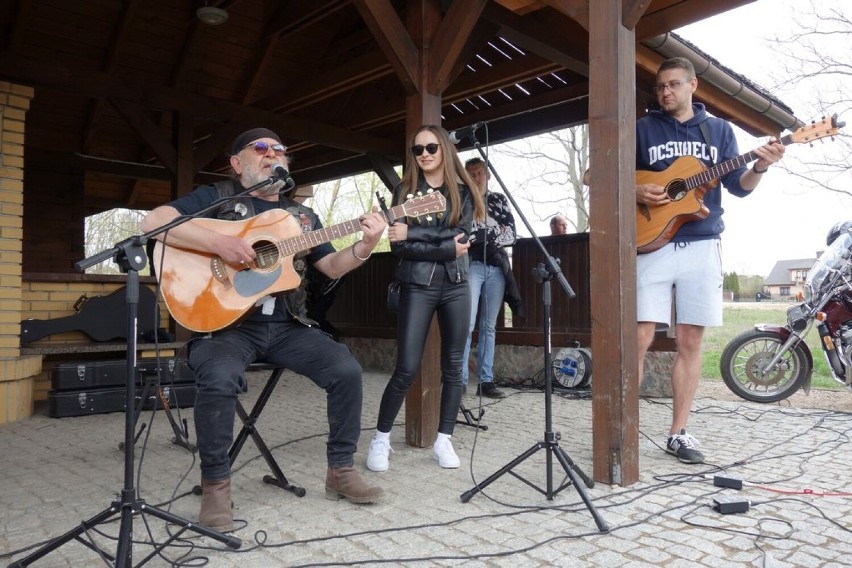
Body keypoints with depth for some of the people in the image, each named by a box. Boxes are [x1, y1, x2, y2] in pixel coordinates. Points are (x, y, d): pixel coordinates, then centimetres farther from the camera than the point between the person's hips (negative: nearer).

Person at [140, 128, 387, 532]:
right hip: (225, 322, -4)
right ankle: (215, 483, -9)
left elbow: (332, 267, 13)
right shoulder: (215, 198, 5)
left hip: (287, 326, 4)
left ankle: (340, 470, 4)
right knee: (219, 378, -34)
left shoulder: (301, 215, 18)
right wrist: (219, 242, -21)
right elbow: (153, 221, -9)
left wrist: (365, 246, -7)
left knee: (346, 370, -15)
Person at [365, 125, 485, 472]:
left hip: (456, 286, 2)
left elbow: (462, 237, -8)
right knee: (406, 368, -6)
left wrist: (413, 233, -15)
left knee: (453, 366, 5)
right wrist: (447, 249, -14)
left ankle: (444, 441, 17)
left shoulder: (462, 191, 8)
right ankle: (381, 439, 11)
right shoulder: (405, 191, 4)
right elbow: (398, 246, -7)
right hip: (418, 286, -2)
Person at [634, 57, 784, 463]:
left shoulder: (718, 129, 14)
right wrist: (636, 193, -13)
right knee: (641, 338, -7)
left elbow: (738, 186, 8)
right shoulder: (642, 129, 9)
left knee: (690, 341, 3)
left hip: (701, 245, 2)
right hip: (652, 242, -2)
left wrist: (759, 167, -11)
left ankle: (678, 433, 12)